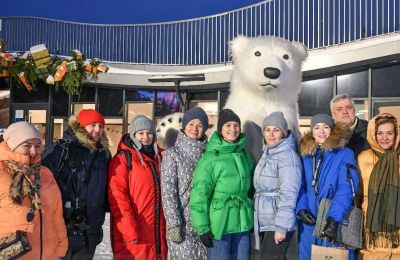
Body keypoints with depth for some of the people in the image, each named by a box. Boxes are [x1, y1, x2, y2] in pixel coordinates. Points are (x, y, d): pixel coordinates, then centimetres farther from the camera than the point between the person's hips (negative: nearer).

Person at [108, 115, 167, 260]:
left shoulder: (157, 158, 15)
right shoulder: (123, 159, -5)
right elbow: (118, 196, -13)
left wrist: (167, 224, 13)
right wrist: (129, 229, -19)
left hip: (157, 232, 6)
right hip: (134, 233, -6)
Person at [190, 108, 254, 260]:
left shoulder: (244, 154, 8)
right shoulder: (210, 157, -12)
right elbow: (199, 194, -13)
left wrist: (253, 217, 18)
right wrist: (202, 228, -15)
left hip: (242, 223, 6)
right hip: (219, 224, -6)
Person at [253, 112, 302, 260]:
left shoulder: (288, 156, -16)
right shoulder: (267, 153, 11)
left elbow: (288, 194, -21)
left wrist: (281, 226, -23)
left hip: (278, 223, -8)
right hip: (265, 221, 8)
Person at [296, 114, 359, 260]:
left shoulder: (345, 154, -4)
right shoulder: (306, 155, 9)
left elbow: (346, 188, -14)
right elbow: (300, 186, 9)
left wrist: (334, 218, -24)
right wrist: (301, 208, -8)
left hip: (335, 222, -4)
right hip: (309, 222, 4)